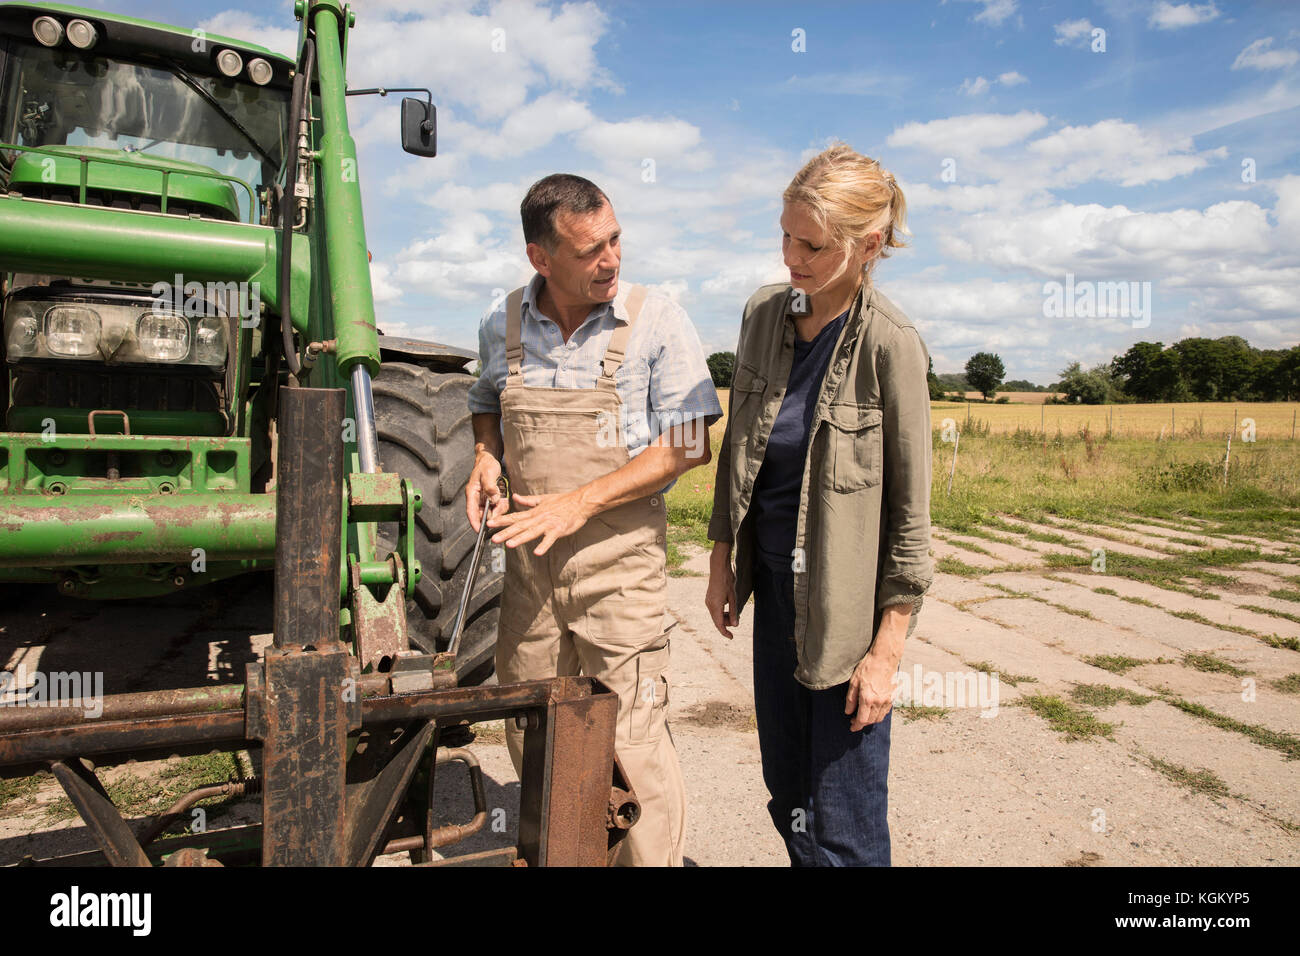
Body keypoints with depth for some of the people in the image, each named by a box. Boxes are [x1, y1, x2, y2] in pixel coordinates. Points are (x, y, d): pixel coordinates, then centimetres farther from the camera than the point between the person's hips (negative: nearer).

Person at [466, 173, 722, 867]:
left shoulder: (657, 323, -9)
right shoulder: (502, 327, 3)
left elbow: (688, 445, -11)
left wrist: (580, 502, -18)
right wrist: (485, 462, 0)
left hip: (619, 557, -4)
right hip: (528, 558, 5)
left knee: (631, 740, 0)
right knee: (529, 731, 16)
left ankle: (650, 858, 24)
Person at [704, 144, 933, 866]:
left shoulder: (890, 343, -17)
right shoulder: (764, 314, 0)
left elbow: (910, 509, -13)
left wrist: (887, 650, -13)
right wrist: (722, 557, 12)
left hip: (847, 601, -5)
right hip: (775, 586, 6)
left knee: (843, 827, 5)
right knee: (786, 793, 19)